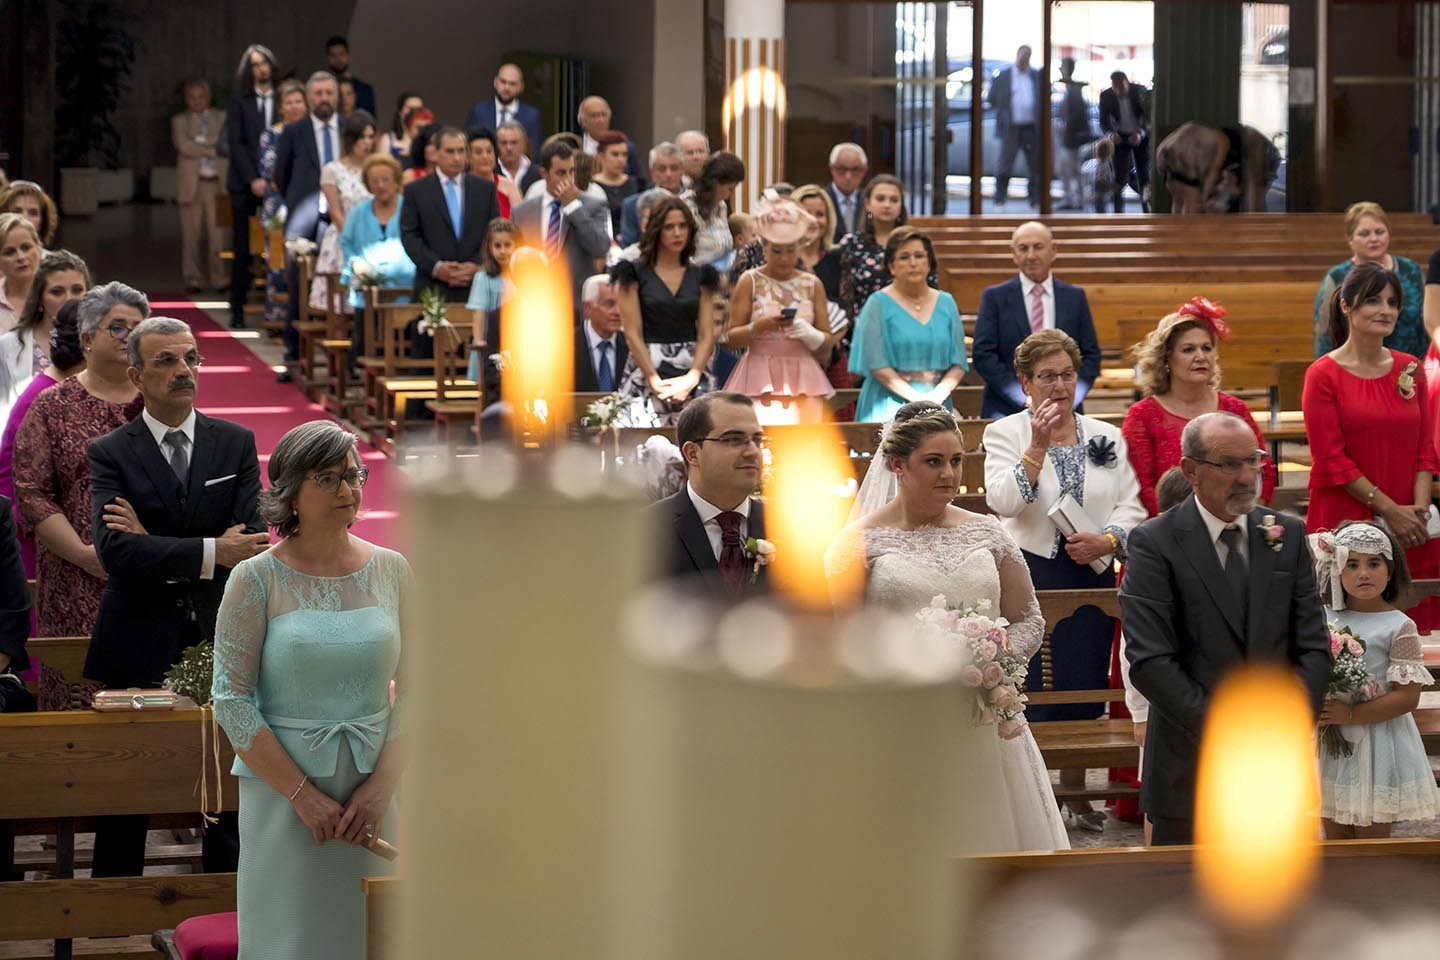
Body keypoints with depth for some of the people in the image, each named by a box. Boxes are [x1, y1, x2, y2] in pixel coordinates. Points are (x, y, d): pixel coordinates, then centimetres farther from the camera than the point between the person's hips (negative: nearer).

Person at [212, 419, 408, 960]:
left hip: (372, 790, 3)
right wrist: (303, 794, -12)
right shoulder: (256, 580, -4)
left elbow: (415, 687, 6)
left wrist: (383, 784, -6)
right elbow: (231, 700, -7)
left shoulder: (390, 571, 5)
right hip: (283, 787, -3)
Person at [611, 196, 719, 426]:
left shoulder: (701, 276, 12)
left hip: (692, 372, 2)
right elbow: (632, 334, -2)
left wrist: (691, 379, -9)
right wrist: (656, 381, -11)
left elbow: (707, 334, 6)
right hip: (645, 373, -2)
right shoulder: (635, 274, 3)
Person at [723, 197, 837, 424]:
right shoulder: (750, 282, 3)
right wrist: (759, 326, -18)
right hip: (760, 378, -2)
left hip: (802, 380, 2)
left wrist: (809, 334, -12)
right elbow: (731, 338, -1)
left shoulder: (812, 284, 10)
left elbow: (828, 342, 9)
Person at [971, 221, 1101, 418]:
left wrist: (1069, 397, -5)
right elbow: (983, 355, -1)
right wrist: (1024, 397, -10)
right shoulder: (995, 297, 6)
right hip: (1007, 410, -2)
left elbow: (1091, 355, 12)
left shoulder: (1075, 297, 12)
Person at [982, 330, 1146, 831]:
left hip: (1092, 577, 3)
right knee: (1031, 689, -6)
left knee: (1085, 685, 6)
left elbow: (1131, 507, 5)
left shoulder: (1107, 437, 11)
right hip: (1029, 576, -3)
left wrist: (1106, 540, -13)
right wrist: (1038, 446, -20)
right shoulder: (1005, 433, 1)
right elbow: (1004, 501, -14)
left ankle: (1077, 796, 20)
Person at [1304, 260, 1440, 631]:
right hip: (1345, 523, -4)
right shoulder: (1323, 375, -5)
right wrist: (1390, 510, -11)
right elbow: (1332, 460, -8)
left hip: (1409, 531, 4)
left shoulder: (1410, 370, 10)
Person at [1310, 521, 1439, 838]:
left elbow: (1408, 696, -14)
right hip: (1330, 744, 4)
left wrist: (1351, 714, -20)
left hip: (1377, 744, -4)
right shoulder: (1325, 618, 4)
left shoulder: (1399, 627, -10)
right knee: (1336, 842, 12)